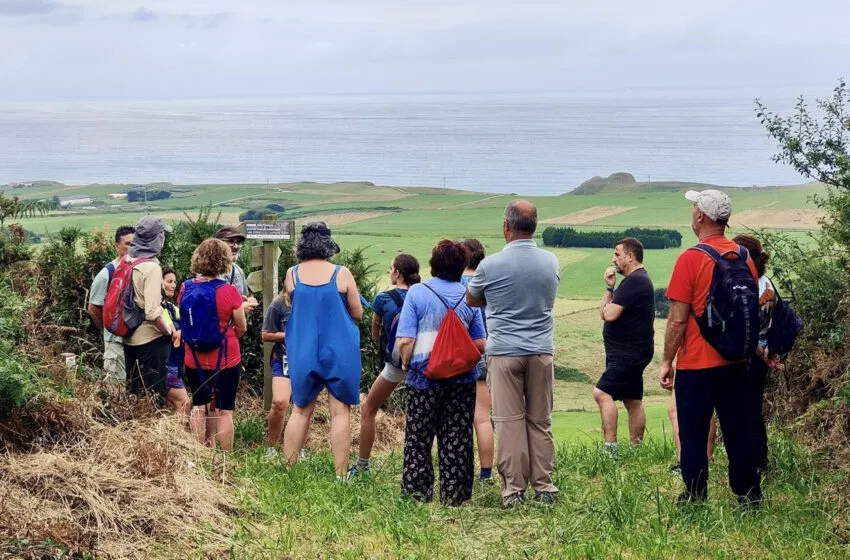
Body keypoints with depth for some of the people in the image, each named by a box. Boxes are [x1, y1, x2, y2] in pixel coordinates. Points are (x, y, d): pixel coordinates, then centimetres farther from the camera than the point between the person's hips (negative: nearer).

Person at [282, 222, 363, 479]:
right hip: (339, 353, -2)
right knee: (340, 412, 3)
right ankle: (341, 475, 2)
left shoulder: (292, 274, -2)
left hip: (302, 354, 2)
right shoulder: (341, 274, -8)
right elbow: (357, 314, 0)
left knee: (300, 411, 13)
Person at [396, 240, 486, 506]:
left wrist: (406, 364, 5)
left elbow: (405, 340, -12)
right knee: (457, 439, 7)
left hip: (424, 376, -2)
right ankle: (455, 495, 9)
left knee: (418, 438, 9)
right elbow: (480, 343, 2)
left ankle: (417, 492, 12)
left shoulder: (417, 293, -6)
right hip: (462, 379, 2)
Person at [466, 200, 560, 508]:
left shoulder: (491, 265, -8)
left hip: (504, 352, -3)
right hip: (542, 351, 3)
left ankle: (514, 488, 1)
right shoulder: (551, 262, 3)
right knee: (540, 421, 9)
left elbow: (472, 300, 9)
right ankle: (544, 486, 11)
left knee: (509, 421, 1)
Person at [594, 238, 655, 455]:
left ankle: (610, 446, -24)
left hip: (629, 353, -12)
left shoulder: (634, 281, -17)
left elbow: (609, 314, -23)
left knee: (602, 393, -20)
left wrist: (608, 304, -2)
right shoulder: (638, 279, 19)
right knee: (632, 402, 14)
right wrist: (609, 287, 2)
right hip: (629, 352, 12)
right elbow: (605, 313, 15)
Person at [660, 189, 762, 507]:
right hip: (736, 361, 5)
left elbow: (678, 319, -14)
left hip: (697, 364, -5)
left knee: (694, 434, 4)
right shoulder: (744, 257, 3)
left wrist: (667, 362, -6)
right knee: (737, 430, 13)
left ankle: (695, 498, 8)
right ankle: (749, 492, 17)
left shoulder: (691, 260, -15)